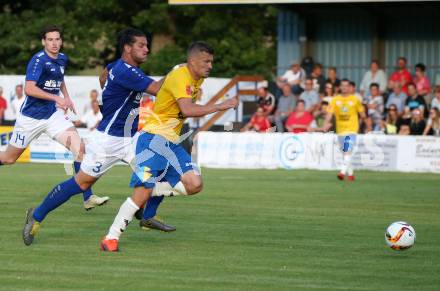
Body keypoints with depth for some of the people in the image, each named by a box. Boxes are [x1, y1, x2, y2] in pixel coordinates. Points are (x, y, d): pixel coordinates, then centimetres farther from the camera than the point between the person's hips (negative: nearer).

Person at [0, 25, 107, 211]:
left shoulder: (62, 59, 7)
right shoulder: (38, 60, -16)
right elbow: (29, 89, -26)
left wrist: (67, 98, 14)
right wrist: (56, 98, -28)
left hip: (54, 115, 5)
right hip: (31, 117, -5)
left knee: (79, 147, -13)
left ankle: (88, 198, -12)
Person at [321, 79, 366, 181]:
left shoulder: (355, 99, 2)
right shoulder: (335, 100, 5)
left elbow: (361, 112, 12)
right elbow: (330, 113, -5)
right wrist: (327, 123, -18)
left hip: (352, 129, -3)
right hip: (340, 129, 3)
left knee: (348, 151, -19)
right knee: (344, 153, 11)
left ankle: (343, 172, -27)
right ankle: (350, 173, 25)